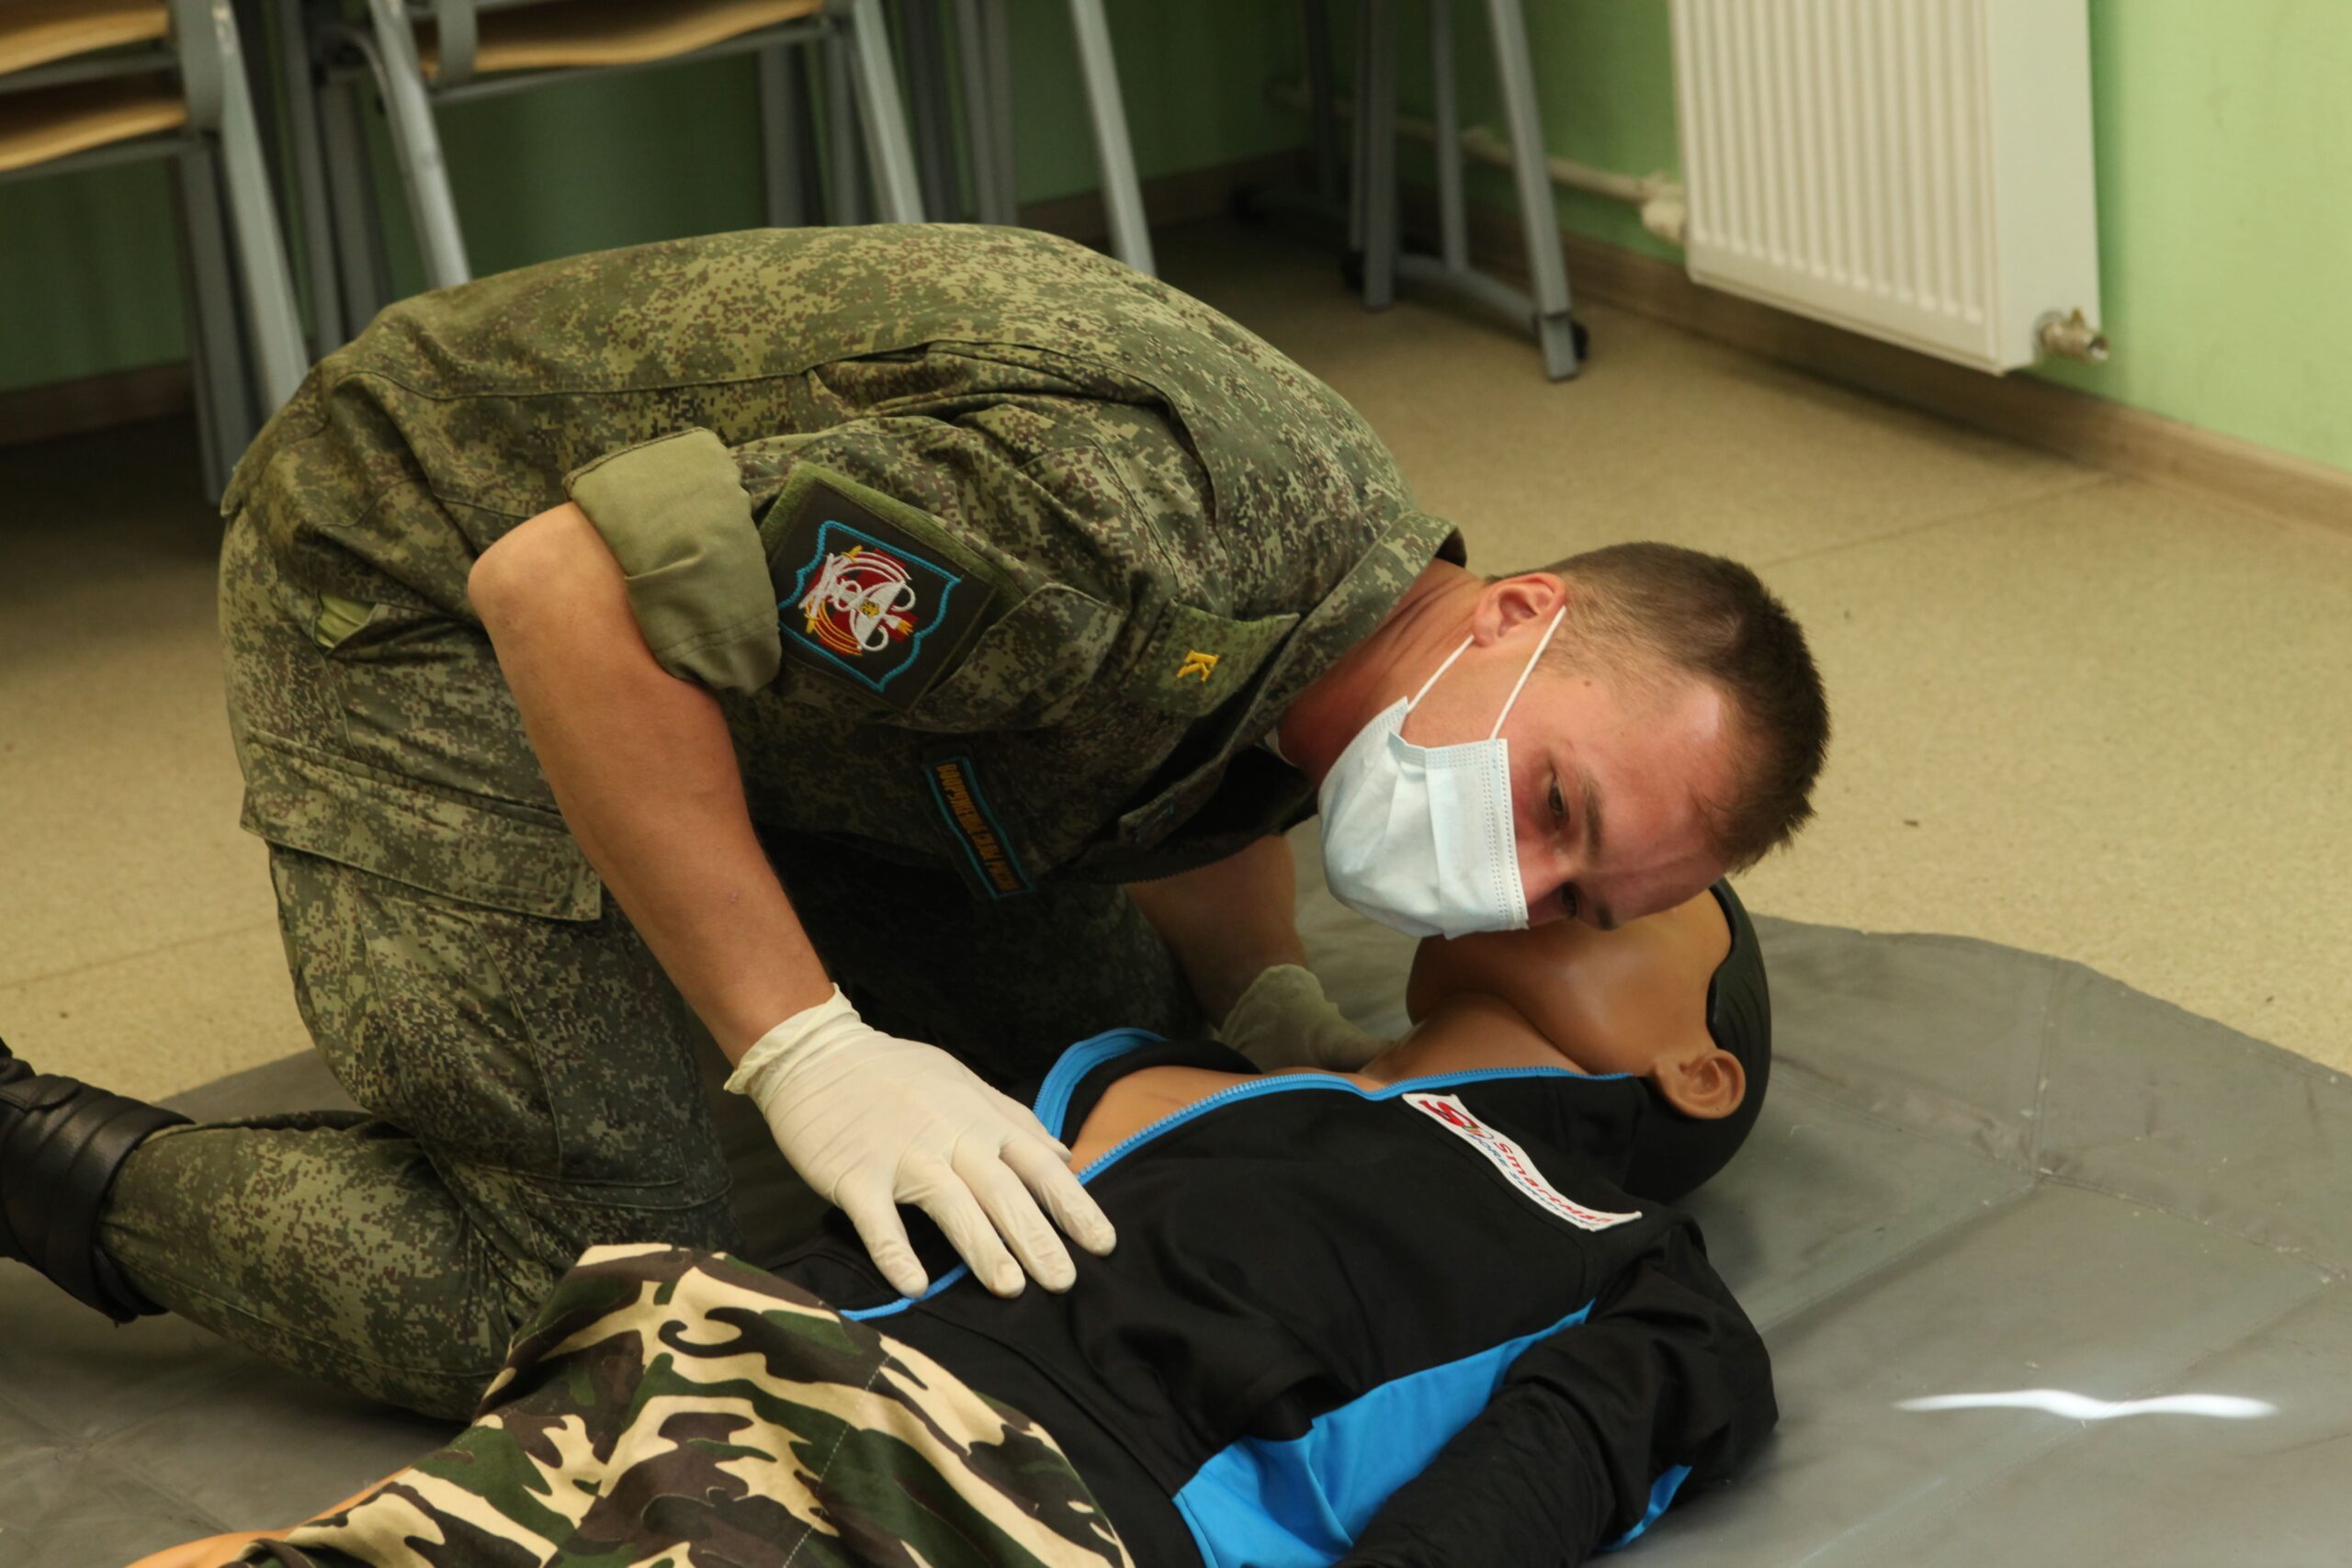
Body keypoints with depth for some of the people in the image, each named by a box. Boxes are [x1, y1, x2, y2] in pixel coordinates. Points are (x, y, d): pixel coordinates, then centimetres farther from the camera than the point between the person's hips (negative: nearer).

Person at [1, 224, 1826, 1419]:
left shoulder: (1328, 626, -7)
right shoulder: (1118, 518, -38)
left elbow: (1187, 797, 17)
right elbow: (566, 585, -36)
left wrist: (1298, 1035, -3)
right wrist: (811, 1049, -35)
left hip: (724, 605, 9)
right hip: (428, 581, -9)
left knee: (1107, 1038, 6)